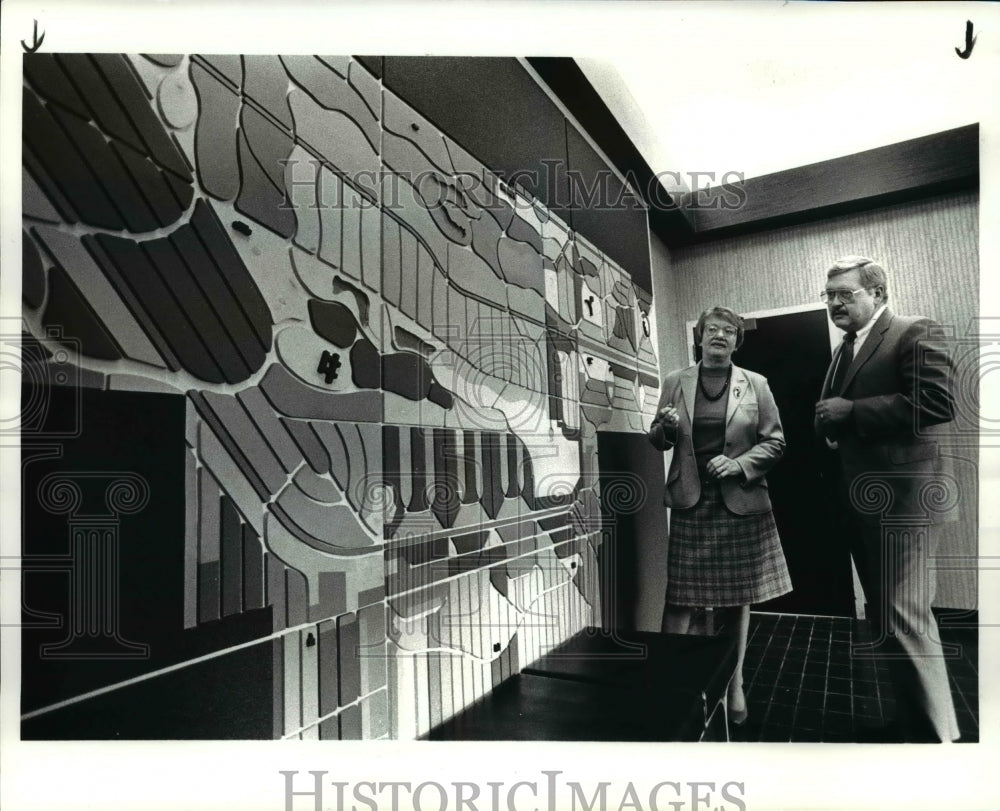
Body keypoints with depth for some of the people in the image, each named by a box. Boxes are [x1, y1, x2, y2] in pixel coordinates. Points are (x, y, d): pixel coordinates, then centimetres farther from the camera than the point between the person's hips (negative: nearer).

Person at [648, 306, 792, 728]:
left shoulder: (755, 384, 4)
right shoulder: (675, 382, 5)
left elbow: (774, 441, 4)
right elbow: (657, 440, 10)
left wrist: (738, 464, -12)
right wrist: (666, 426, -12)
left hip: (740, 503, 1)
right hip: (689, 503, 0)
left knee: (738, 599, 10)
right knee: (678, 597, -1)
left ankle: (735, 687, 25)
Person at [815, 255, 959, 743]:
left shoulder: (915, 333, -7)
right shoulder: (844, 350, 18)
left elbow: (938, 401, -21)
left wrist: (851, 411, -19)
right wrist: (829, 422, 3)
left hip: (899, 498, -9)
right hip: (859, 501, 9)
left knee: (905, 618, -8)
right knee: (885, 617, 16)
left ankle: (934, 733, 6)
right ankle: (909, 720, 30)